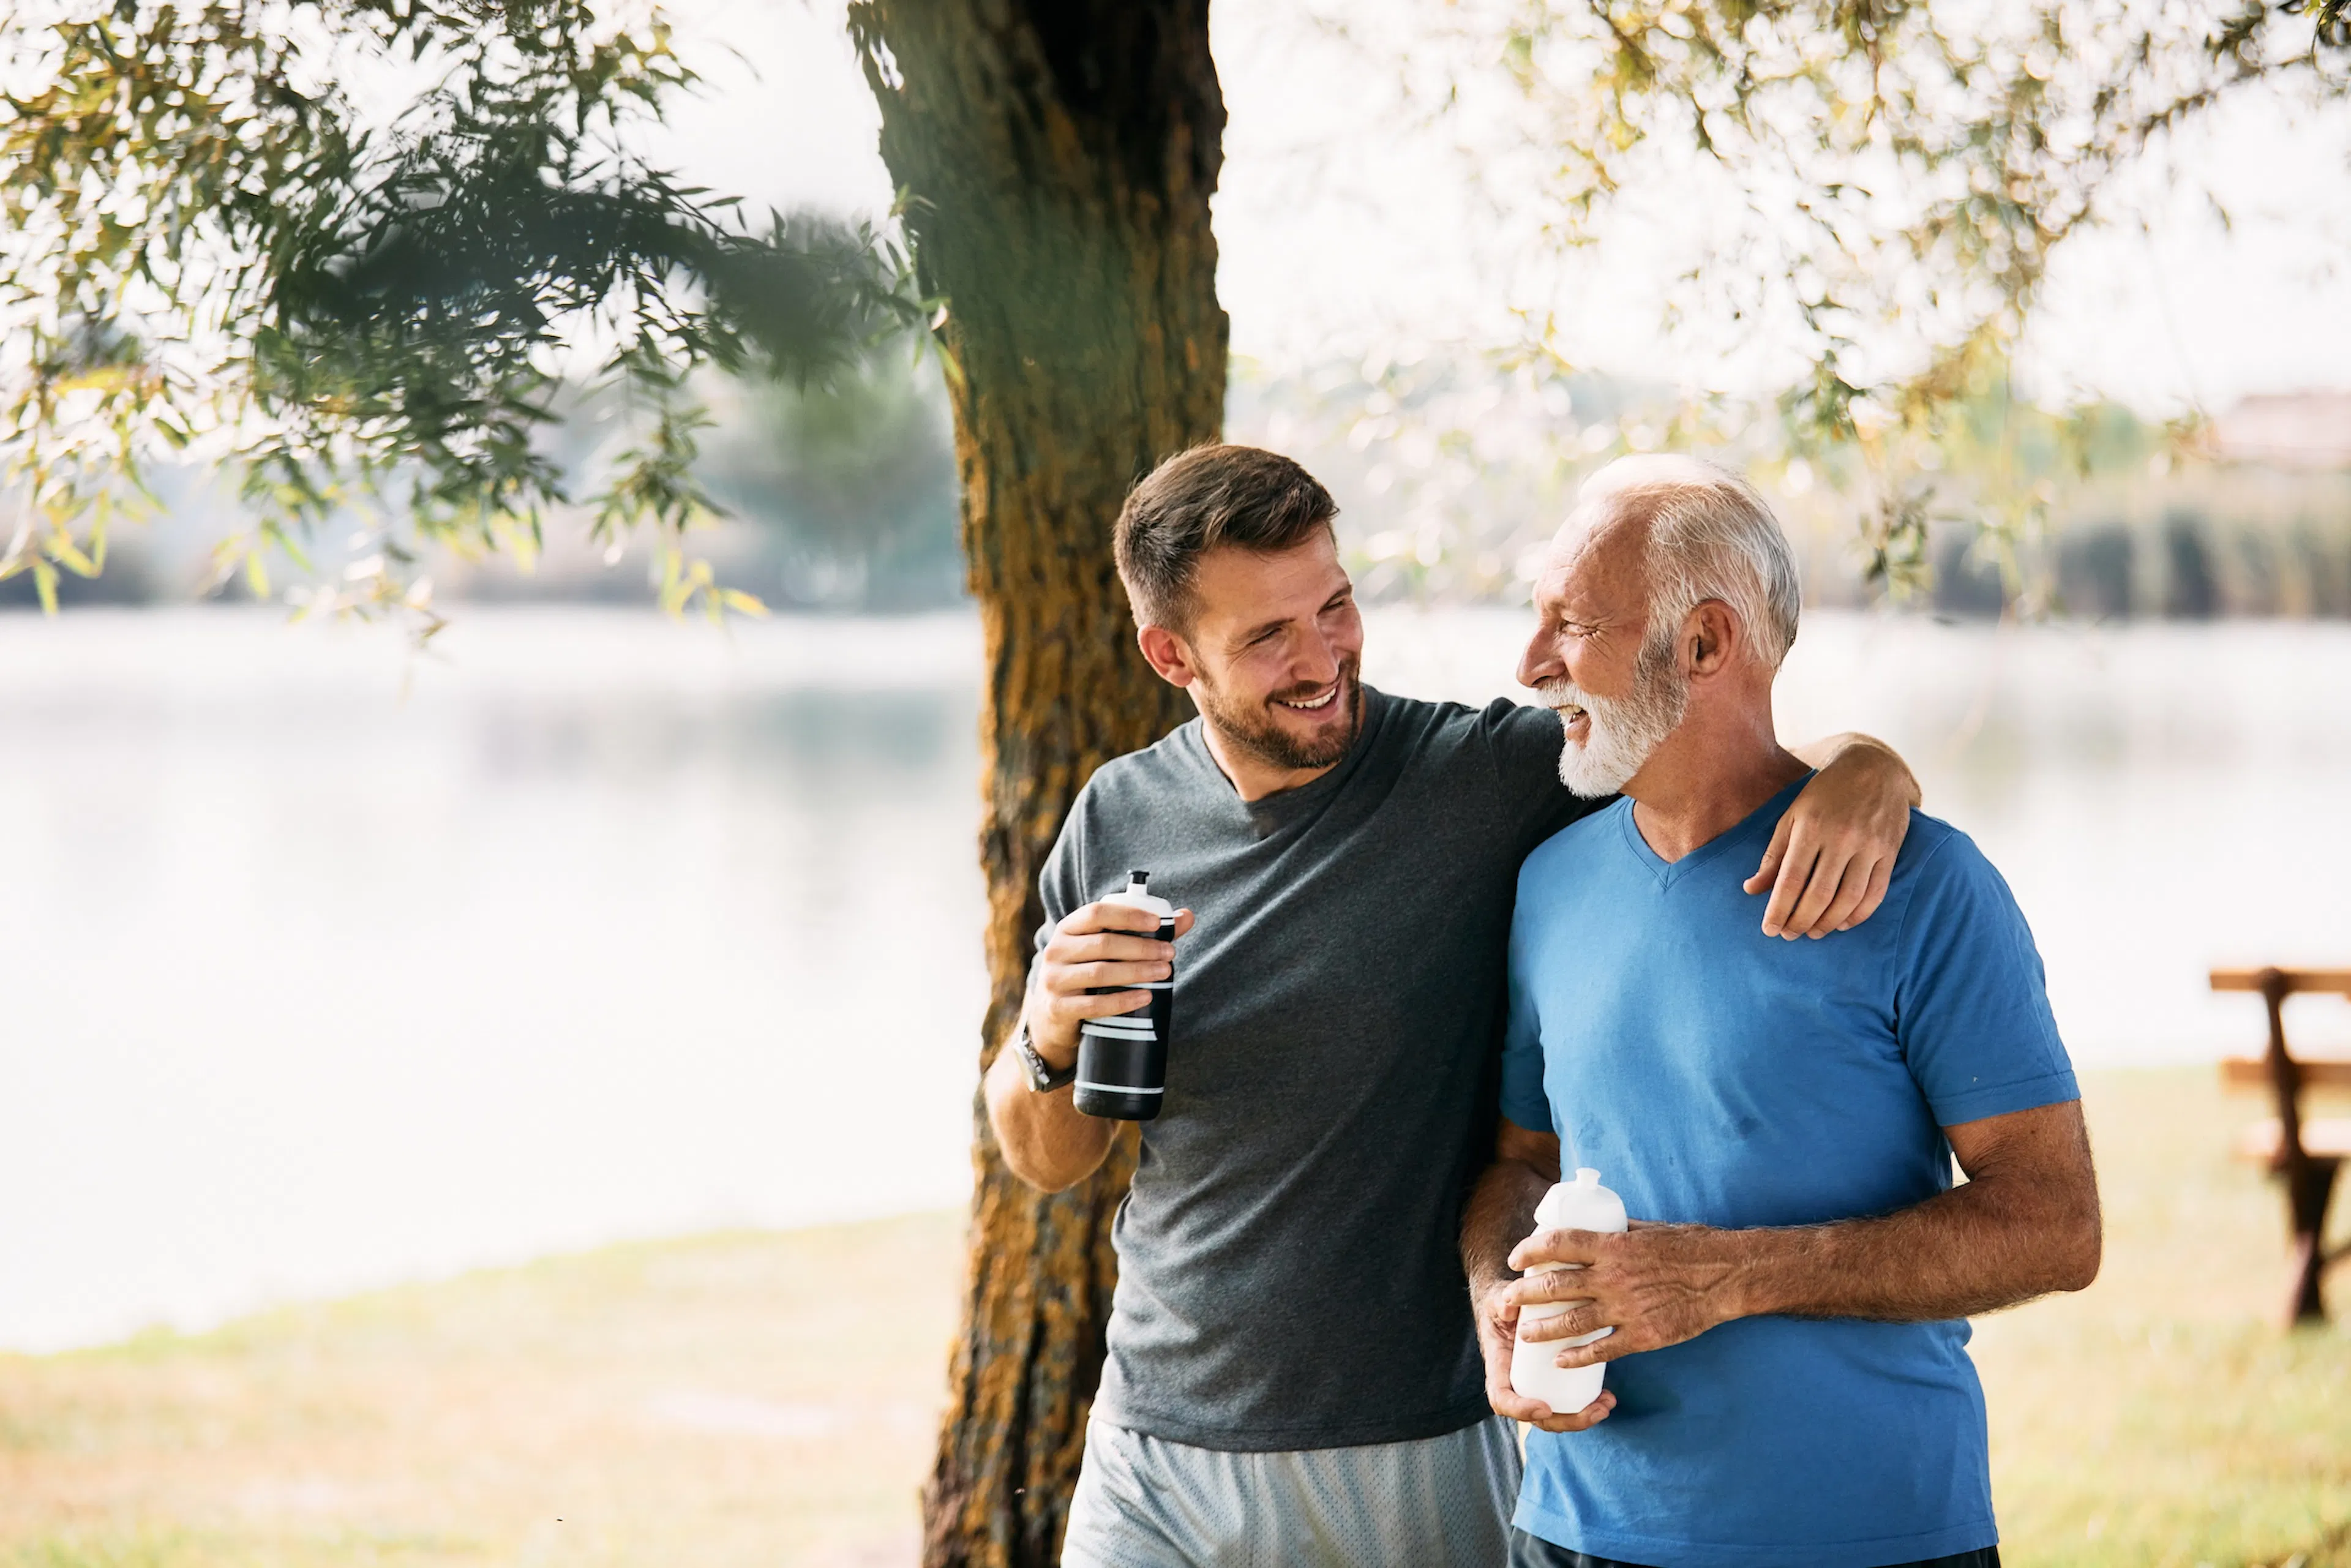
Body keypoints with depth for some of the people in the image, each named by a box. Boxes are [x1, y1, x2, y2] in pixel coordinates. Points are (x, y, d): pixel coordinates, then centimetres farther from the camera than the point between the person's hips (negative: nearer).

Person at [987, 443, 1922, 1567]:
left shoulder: (1489, 778, -9)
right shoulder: (1120, 821, 1)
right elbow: (1045, 1161, 10)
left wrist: (1865, 774, -30)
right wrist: (1049, 1043, -12)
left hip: (1417, 1469, -2)